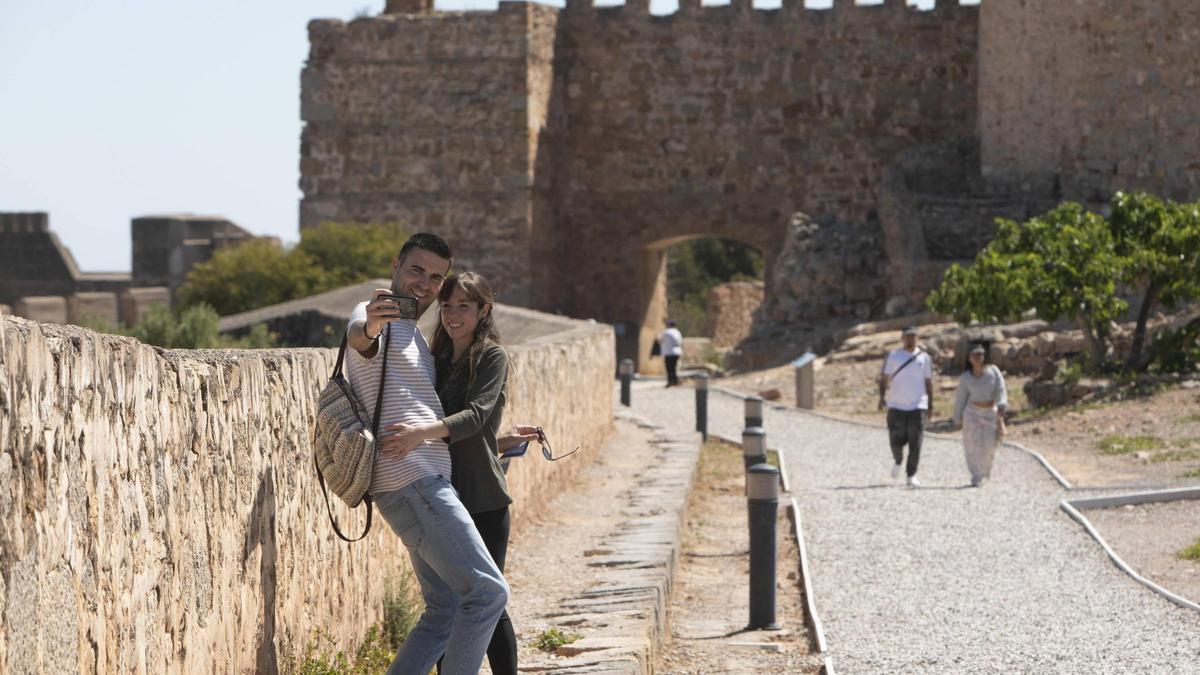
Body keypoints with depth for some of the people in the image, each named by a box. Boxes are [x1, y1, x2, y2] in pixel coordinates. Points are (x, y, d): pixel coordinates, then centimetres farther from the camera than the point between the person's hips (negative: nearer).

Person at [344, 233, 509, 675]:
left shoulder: (412, 336, 26)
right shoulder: (377, 317, -5)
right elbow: (358, 336, -31)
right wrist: (370, 326, -54)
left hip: (427, 481, 10)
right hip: (409, 480, -10)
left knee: (447, 611, 10)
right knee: (487, 592, -14)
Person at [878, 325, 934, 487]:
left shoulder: (924, 357, 8)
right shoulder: (893, 356, 5)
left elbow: (928, 382, 12)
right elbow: (884, 378, 4)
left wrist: (931, 406, 9)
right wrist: (882, 396, -12)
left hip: (918, 406, 0)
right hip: (896, 406, 0)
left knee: (915, 443, -6)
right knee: (896, 441, -1)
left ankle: (912, 475, 1)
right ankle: (898, 461, 31)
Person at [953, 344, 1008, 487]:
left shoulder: (993, 371, -1)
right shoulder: (966, 377, -1)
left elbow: (1000, 390, -8)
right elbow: (960, 398, 6)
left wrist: (1001, 406, -24)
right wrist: (957, 419, 7)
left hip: (991, 412, 1)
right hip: (973, 412, -1)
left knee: (989, 445, 2)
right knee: (973, 446, -10)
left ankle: (985, 472, 31)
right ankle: (976, 479, -8)